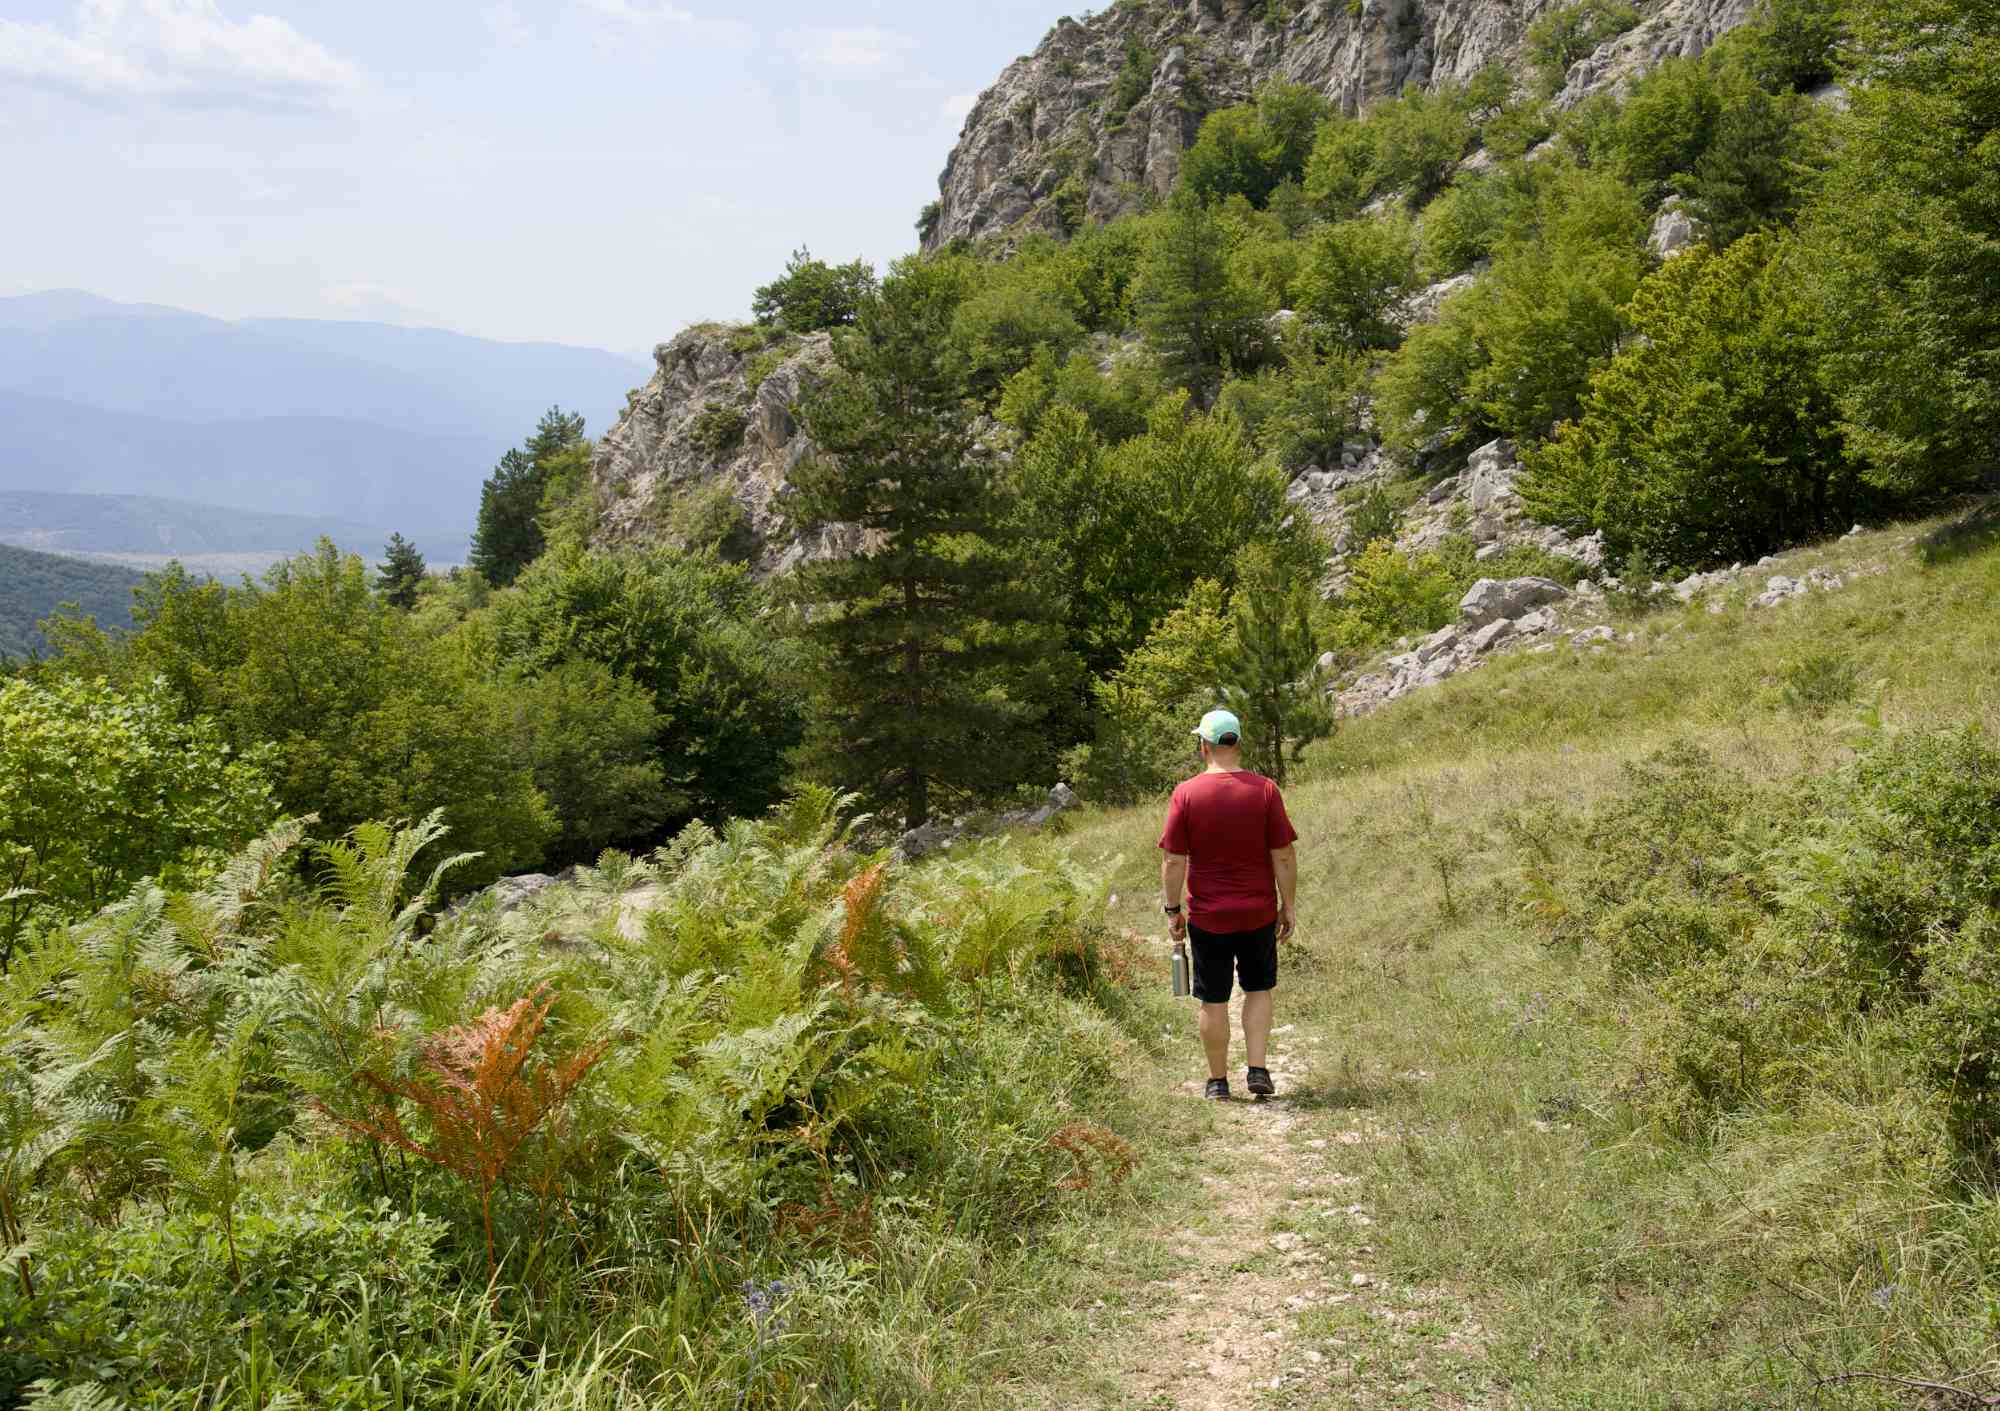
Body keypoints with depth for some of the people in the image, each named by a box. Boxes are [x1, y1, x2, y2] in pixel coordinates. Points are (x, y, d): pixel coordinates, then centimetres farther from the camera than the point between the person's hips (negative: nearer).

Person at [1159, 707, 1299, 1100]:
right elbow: (1283, 855, -5)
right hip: (1258, 913, 1)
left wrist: (1172, 910, 2)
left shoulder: (1185, 793, -9)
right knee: (1258, 988, 18)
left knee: (1213, 999, 10)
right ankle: (1257, 1070, 8)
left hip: (1207, 916, -1)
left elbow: (1173, 861, -8)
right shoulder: (1265, 790, -7)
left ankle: (1217, 1081, 18)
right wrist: (1288, 905, 4)